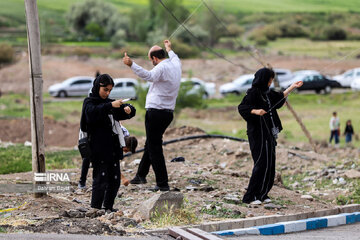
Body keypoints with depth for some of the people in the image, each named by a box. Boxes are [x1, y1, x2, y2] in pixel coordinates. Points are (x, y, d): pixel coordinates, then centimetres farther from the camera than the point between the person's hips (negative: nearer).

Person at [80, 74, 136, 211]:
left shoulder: (109, 102, 17)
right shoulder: (89, 102, -3)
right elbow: (93, 112, -27)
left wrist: (128, 109, -5)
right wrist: (110, 106, -36)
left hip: (113, 148, 7)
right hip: (99, 149, -7)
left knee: (115, 179, 9)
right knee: (100, 179, -8)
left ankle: (108, 207, 19)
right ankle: (95, 209, -2)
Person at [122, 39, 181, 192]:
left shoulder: (162, 67, -15)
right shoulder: (176, 65, 13)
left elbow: (149, 76, -36)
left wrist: (131, 65, -46)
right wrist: (169, 49, 58)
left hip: (156, 112, -9)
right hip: (168, 112, 9)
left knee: (154, 148, -6)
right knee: (150, 144, 22)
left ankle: (162, 183, -8)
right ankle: (141, 175, 35)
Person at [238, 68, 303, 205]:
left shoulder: (267, 93, 14)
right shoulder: (253, 93, -12)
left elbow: (280, 97, 31)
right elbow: (242, 107, -22)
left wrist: (292, 87, 34)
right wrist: (255, 111, -37)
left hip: (268, 133, 9)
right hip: (258, 133, -9)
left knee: (269, 164, 9)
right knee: (261, 163, -11)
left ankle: (262, 194, 16)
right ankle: (250, 196, -8)